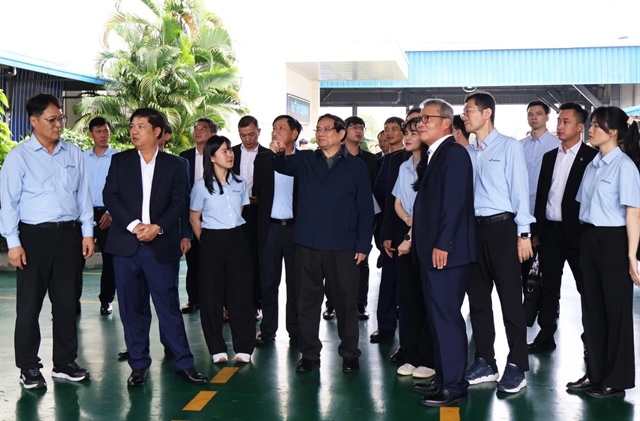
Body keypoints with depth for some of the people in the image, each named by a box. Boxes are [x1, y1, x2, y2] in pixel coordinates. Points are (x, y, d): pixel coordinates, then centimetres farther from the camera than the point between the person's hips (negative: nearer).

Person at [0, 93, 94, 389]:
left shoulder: (73, 154, 9)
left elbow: (83, 194, 11)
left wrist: (87, 233, 7)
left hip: (69, 234, 4)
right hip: (34, 235, -3)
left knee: (66, 302, 10)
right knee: (29, 305, 3)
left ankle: (65, 363, 22)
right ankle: (29, 368, 15)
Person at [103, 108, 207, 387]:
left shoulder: (174, 165, 8)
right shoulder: (120, 161, 10)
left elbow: (178, 202, 1)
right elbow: (110, 197, 1)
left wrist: (157, 227, -14)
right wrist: (134, 225, -12)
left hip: (161, 246, -1)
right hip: (125, 245, 2)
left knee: (169, 306, -1)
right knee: (132, 308, 6)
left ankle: (184, 364, 7)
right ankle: (139, 365, 16)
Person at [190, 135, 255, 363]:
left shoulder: (239, 184, 6)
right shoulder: (202, 186, -4)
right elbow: (194, 218, 5)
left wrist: (234, 235, 12)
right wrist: (207, 242, 4)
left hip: (237, 240, 3)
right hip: (213, 242, -2)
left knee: (241, 293, 2)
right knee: (211, 295, 1)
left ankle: (243, 348, 11)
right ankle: (217, 349, 12)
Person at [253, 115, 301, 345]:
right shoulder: (263, 159, 8)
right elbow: (257, 192, 9)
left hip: (295, 228, -2)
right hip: (269, 227, 2)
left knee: (296, 281, 7)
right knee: (268, 281, 6)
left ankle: (295, 328, 18)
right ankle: (267, 328, 16)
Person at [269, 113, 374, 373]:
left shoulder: (356, 166, 5)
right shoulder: (305, 160, 12)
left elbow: (365, 208, 3)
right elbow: (283, 166, -2)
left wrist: (363, 244, -4)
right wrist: (277, 153, -26)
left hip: (342, 247, -2)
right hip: (308, 244, 2)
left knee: (346, 301, 5)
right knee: (307, 301, 7)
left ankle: (349, 354, 18)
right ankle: (309, 353, 18)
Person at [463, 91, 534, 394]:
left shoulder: (509, 146, -4)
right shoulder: (466, 152, 10)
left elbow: (520, 189, -7)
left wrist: (524, 233, -11)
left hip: (501, 227, -6)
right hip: (473, 228, 6)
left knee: (510, 298, -1)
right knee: (477, 298, 11)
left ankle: (516, 367, 8)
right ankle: (485, 362, 22)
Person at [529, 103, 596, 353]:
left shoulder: (591, 157, -6)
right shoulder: (549, 157, 12)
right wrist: (537, 230, 10)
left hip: (576, 231, -5)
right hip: (549, 230, 5)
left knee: (586, 286, 6)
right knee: (548, 286, 11)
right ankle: (546, 336, 20)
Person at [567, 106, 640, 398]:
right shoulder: (592, 166, 11)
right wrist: (585, 239, 6)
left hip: (614, 241, -7)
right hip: (590, 240, 8)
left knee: (616, 309, 4)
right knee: (592, 307, 12)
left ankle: (616, 379, 16)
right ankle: (595, 373, 24)